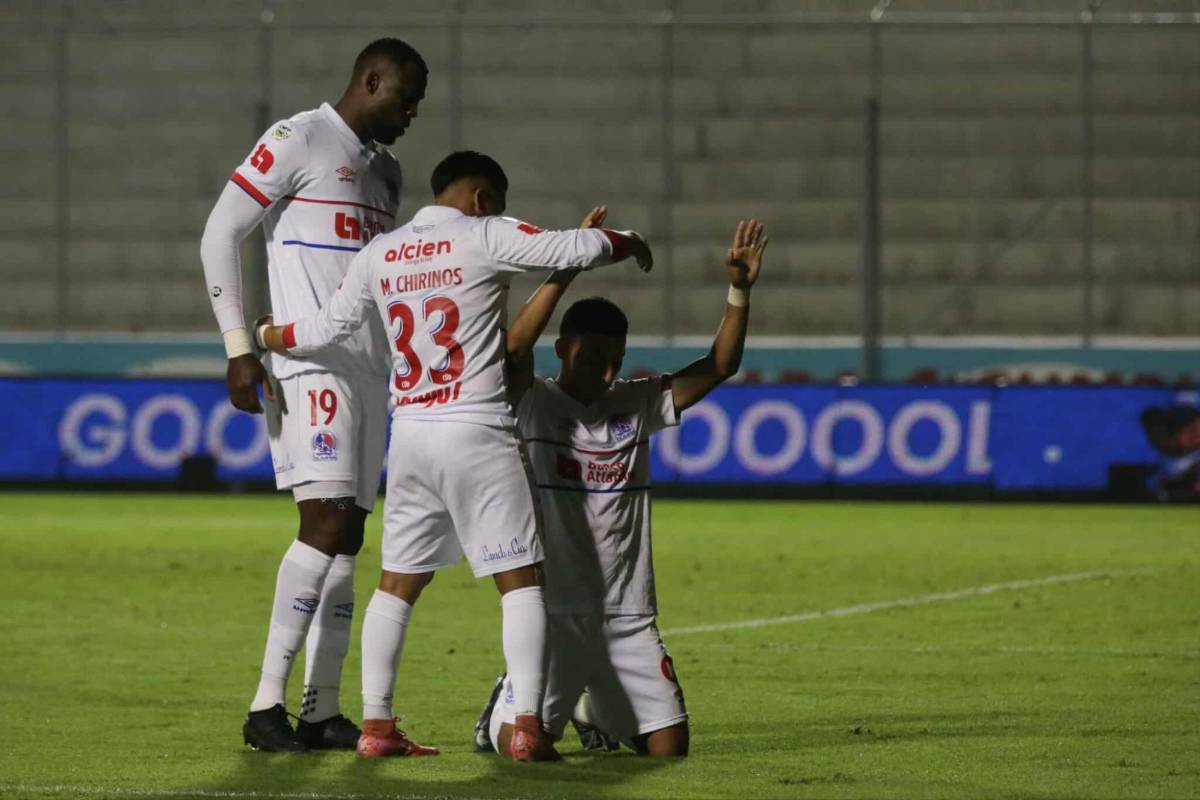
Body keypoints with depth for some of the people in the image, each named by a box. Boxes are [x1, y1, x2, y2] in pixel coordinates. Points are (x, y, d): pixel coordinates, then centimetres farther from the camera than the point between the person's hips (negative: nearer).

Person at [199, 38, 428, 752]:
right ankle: (267, 705, -18)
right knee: (327, 522, -18)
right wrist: (239, 349, -13)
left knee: (349, 536, 5)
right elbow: (220, 235, -8)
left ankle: (322, 711, 6)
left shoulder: (385, 170, 21)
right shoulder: (298, 142, -5)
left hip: (370, 369, 9)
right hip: (310, 364, -9)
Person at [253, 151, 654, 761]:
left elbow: (325, 330, 18)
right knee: (520, 578, -1)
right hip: (477, 433, -5)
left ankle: (376, 724, 9)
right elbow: (579, 249, -8)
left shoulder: (378, 254, 12)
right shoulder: (486, 237, -3)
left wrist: (263, 336, 38)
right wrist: (628, 243, 14)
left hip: (409, 435, 5)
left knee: (398, 582, 12)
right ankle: (526, 726, -8)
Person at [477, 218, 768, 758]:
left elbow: (719, 366, 5)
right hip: (553, 612, -4)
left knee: (669, 748, 1)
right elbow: (514, 349, -24)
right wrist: (567, 269, -31)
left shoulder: (635, 405, 9)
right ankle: (505, 707, 25)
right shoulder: (534, 406, -4)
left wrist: (739, 291, -9)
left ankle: (594, 706, 33)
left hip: (628, 617, 4)